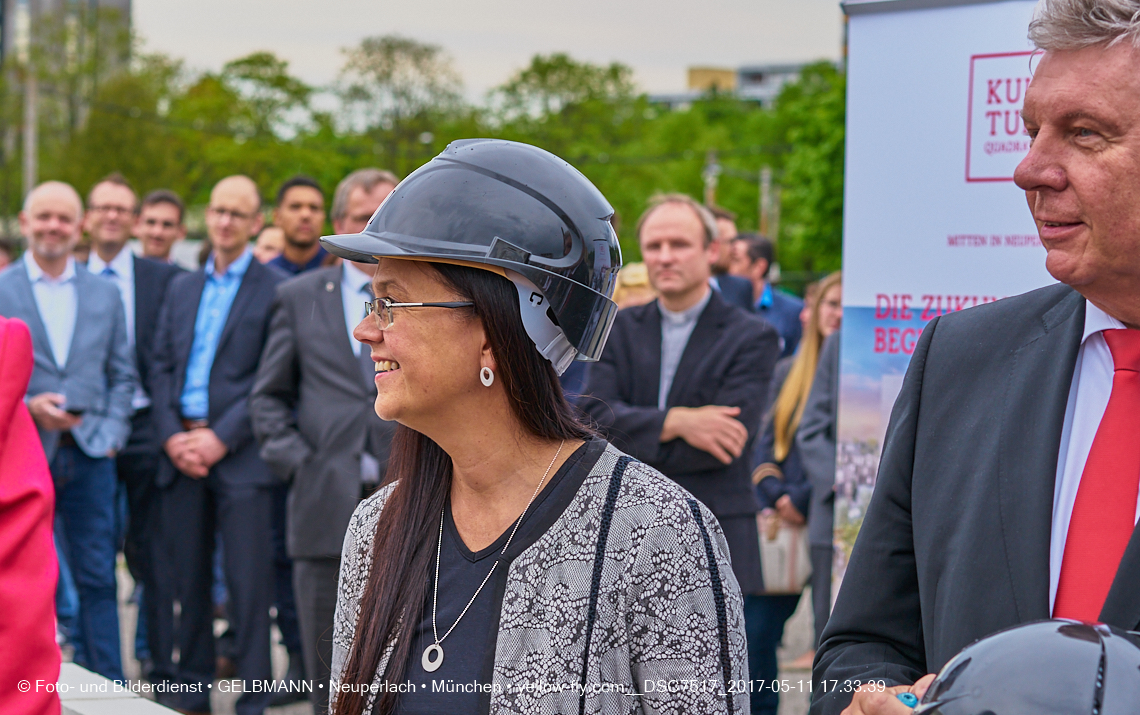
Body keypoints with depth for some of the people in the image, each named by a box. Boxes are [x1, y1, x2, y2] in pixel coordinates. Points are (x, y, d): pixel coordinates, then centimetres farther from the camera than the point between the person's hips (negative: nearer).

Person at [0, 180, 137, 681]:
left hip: (90, 452, 2)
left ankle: (109, 687, 8)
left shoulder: (105, 294, 11)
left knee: (98, 577, 2)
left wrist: (112, 432, -1)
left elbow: (123, 373, 12)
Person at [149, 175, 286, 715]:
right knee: (185, 578, 8)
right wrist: (172, 436, -2)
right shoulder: (181, 288, 17)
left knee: (249, 584, -5)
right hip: (181, 451, 5)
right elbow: (161, 367, 13)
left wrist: (221, 438, -13)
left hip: (240, 454, -5)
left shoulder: (275, 289, -1)